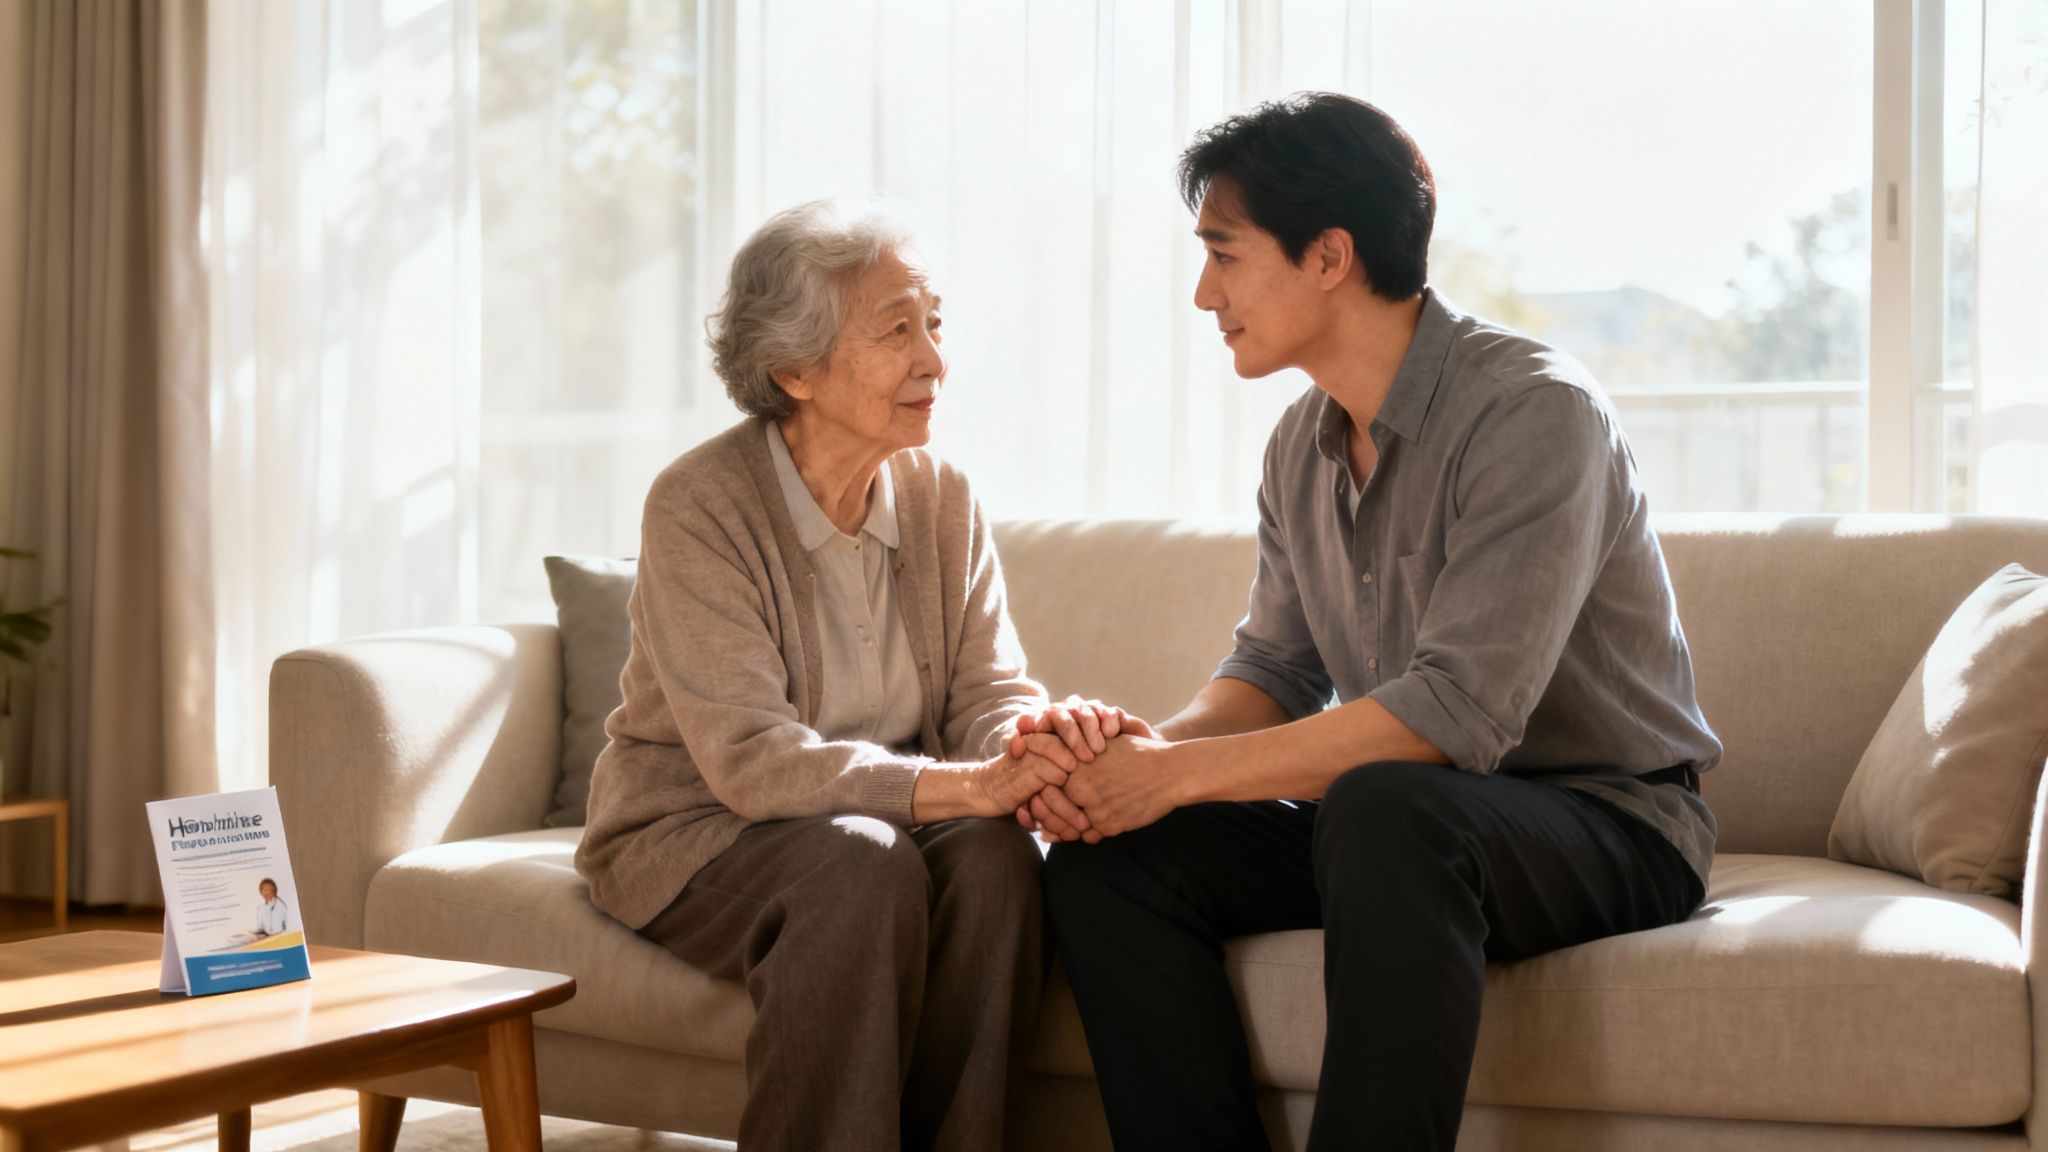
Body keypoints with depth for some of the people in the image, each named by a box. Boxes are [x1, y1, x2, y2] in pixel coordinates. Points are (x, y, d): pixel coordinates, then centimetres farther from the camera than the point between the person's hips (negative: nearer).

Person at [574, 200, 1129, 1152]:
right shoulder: (697, 505, -16)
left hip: (889, 817, 5)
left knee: (995, 857, -27)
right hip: (693, 832, -4)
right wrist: (967, 785, -37)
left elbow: (990, 694, -4)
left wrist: (1038, 742, -31)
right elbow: (748, 758, -25)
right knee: (864, 867, -34)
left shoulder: (941, 499, 1)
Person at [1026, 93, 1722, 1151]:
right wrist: (1155, 743, -12)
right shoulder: (1301, 445, 7)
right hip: (1395, 819, 7)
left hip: (1609, 822, -7)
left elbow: (1458, 711, -28)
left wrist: (1184, 772, -25)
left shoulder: (1531, 409, -19)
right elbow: (1274, 669, 11)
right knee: (1102, 859, -12)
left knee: (1383, 809, -39)